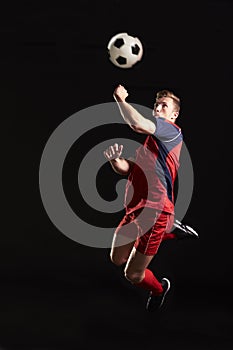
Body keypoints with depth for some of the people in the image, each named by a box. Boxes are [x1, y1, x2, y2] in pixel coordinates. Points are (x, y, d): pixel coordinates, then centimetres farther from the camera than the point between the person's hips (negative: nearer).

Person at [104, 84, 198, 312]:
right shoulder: (148, 138, 20)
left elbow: (137, 123, -27)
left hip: (153, 210, -9)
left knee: (133, 275, -2)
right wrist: (116, 160, -5)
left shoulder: (172, 131, -9)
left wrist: (120, 98, -12)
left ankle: (158, 289, 33)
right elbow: (129, 168, 17)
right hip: (134, 209, 9)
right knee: (117, 259, 19)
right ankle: (171, 230, 25)